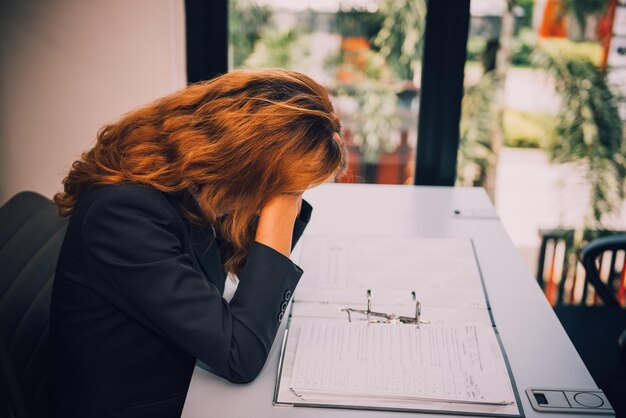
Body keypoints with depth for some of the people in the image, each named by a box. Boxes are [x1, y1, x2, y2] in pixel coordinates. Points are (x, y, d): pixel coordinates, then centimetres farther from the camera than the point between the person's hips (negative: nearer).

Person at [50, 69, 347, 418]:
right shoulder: (125, 213, -30)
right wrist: (277, 210, -27)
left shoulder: (189, 187, -6)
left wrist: (286, 198, -9)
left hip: (187, 385, 7)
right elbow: (241, 355, -30)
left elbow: (258, 270, 7)